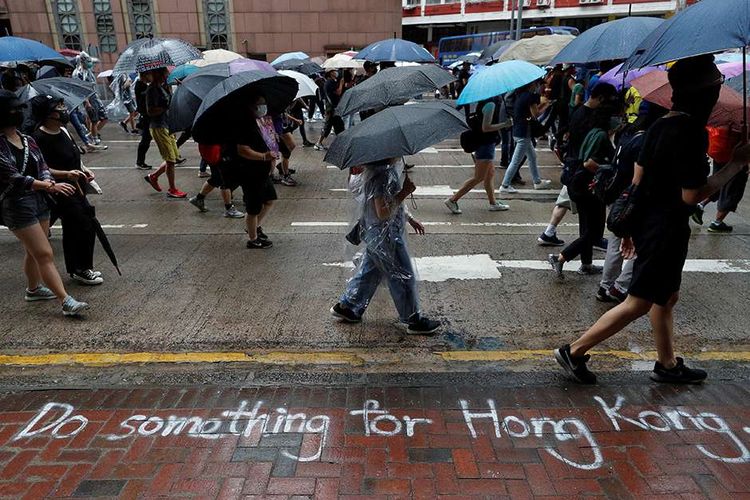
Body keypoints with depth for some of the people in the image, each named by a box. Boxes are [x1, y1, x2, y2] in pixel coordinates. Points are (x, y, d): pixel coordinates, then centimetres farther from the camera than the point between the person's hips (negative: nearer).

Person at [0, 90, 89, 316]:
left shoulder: (28, 141, 6)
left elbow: (43, 168, 5)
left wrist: (46, 181, -18)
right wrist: (49, 186, -29)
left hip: (39, 200, 7)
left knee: (34, 251, 21)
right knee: (45, 254, -9)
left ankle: (33, 289, 41)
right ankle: (66, 302, -8)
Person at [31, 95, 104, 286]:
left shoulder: (63, 131, 9)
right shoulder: (40, 138, -17)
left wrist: (84, 169, 8)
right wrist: (66, 174, -30)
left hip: (76, 189, 9)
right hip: (61, 192, -9)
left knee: (72, 230, 16)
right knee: (85, 227, -7)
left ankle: (75, 269, 29)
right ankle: (82, 269, 8)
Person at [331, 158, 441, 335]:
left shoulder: (391, 168, 6)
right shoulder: (384, 174, -26)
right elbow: (383, 212, -28)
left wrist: (409, 218, 20)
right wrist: (405, 192, -24)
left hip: (376, 233, 10)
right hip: (384, 235, -10)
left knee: (371, 270, 22)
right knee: (403, 277, 5)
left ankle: (346, 306, 34)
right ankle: (413, 321, 21)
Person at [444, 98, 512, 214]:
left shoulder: (484, 103, 9)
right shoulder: (491, 104, -19)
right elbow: (485, 128, -23)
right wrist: (504, 124, -17)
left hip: (481, 143, 10)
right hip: (486, 144, -10)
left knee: (490, 173, 17)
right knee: (478, 178, -4)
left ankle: (493, 203, 26)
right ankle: (453, 200, -4)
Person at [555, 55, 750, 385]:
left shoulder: (661, 125, 5)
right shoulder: (691, 132, -22)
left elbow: (638, 181, 10)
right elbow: (692, 195, -20)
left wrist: (632, 226, 18)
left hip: (647, 222, 9)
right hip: (667, 231, -9)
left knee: (667, 296, 21)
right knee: (640, 303, 2)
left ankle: (667, 365, 37)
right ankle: (574, 351, 9)